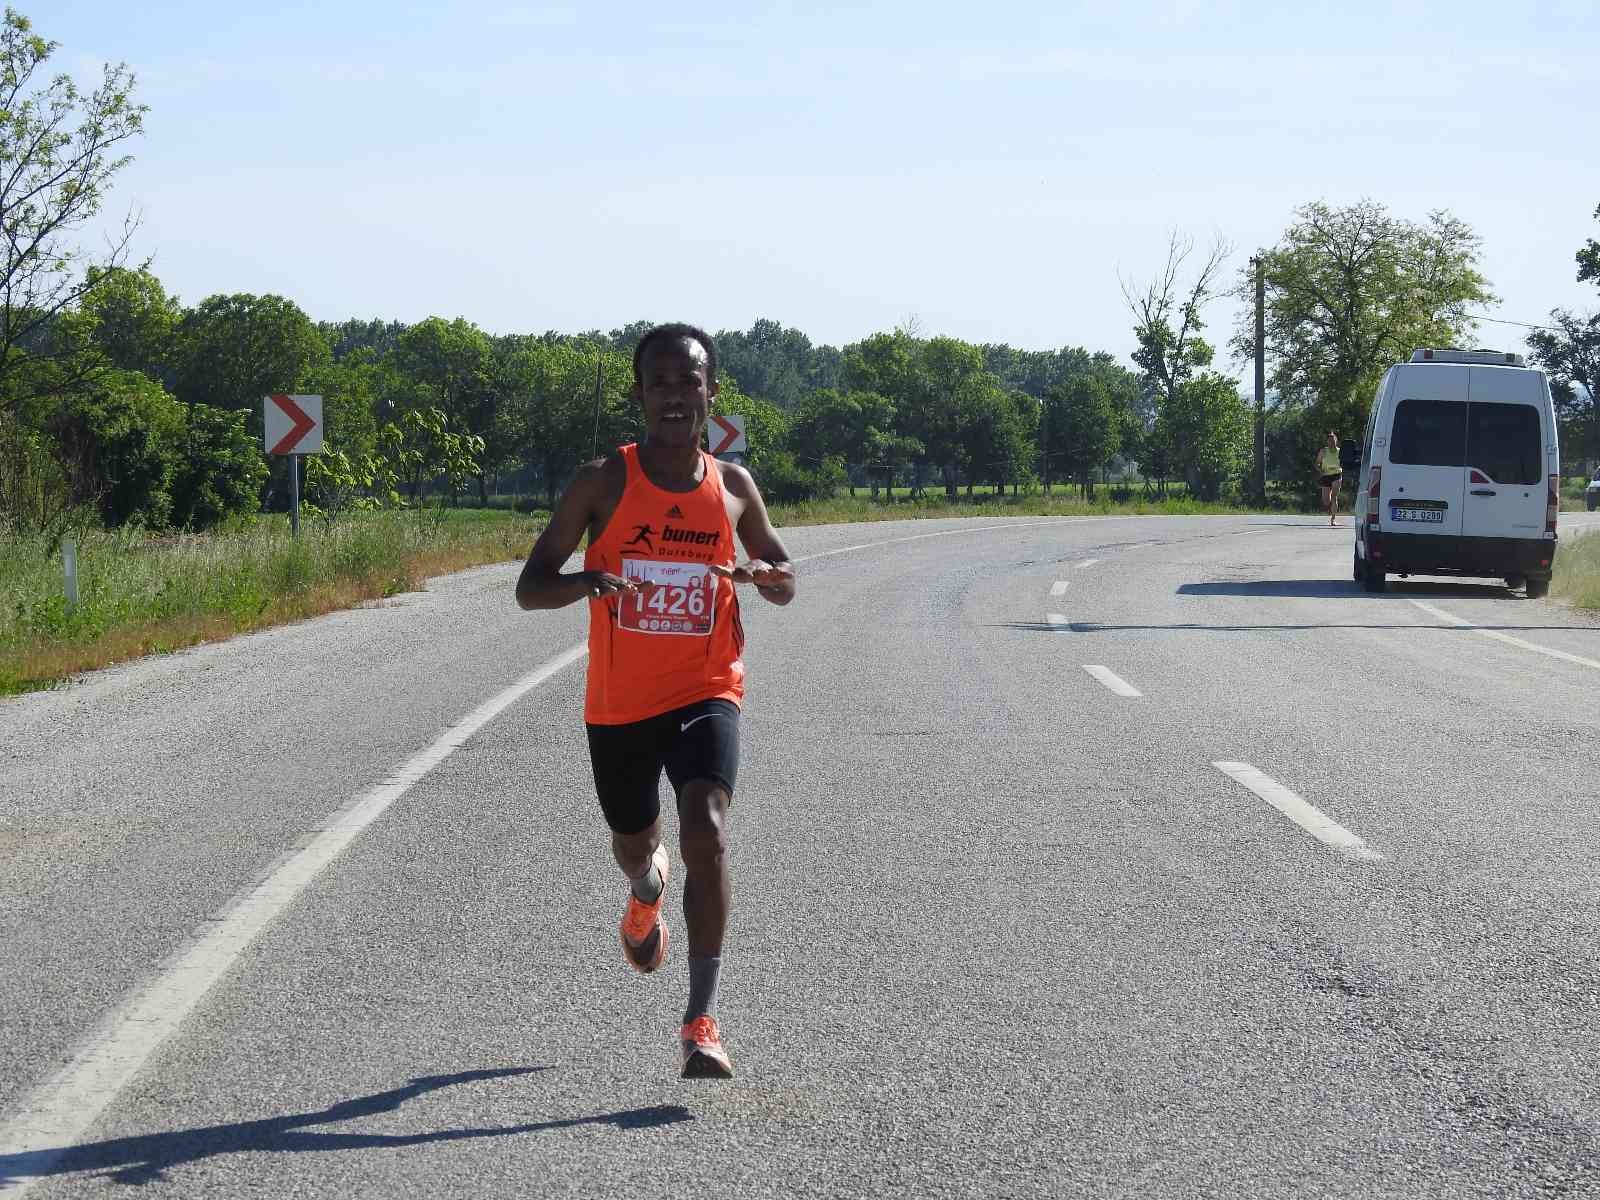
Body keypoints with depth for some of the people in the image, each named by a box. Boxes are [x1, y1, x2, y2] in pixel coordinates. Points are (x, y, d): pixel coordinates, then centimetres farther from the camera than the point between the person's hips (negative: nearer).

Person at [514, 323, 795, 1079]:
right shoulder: (603, 483, -6)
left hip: (705, 695, -1)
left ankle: (702, 1023, -23)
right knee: (633, 844, 20)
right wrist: (586, 581, -29)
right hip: (619, 704, 1)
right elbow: (529, 589, -6)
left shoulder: (734, 487, 1)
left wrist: (758, 572, -12)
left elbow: (786, 586, 13)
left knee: (707, 832, -23)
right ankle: (647, 894, 60)